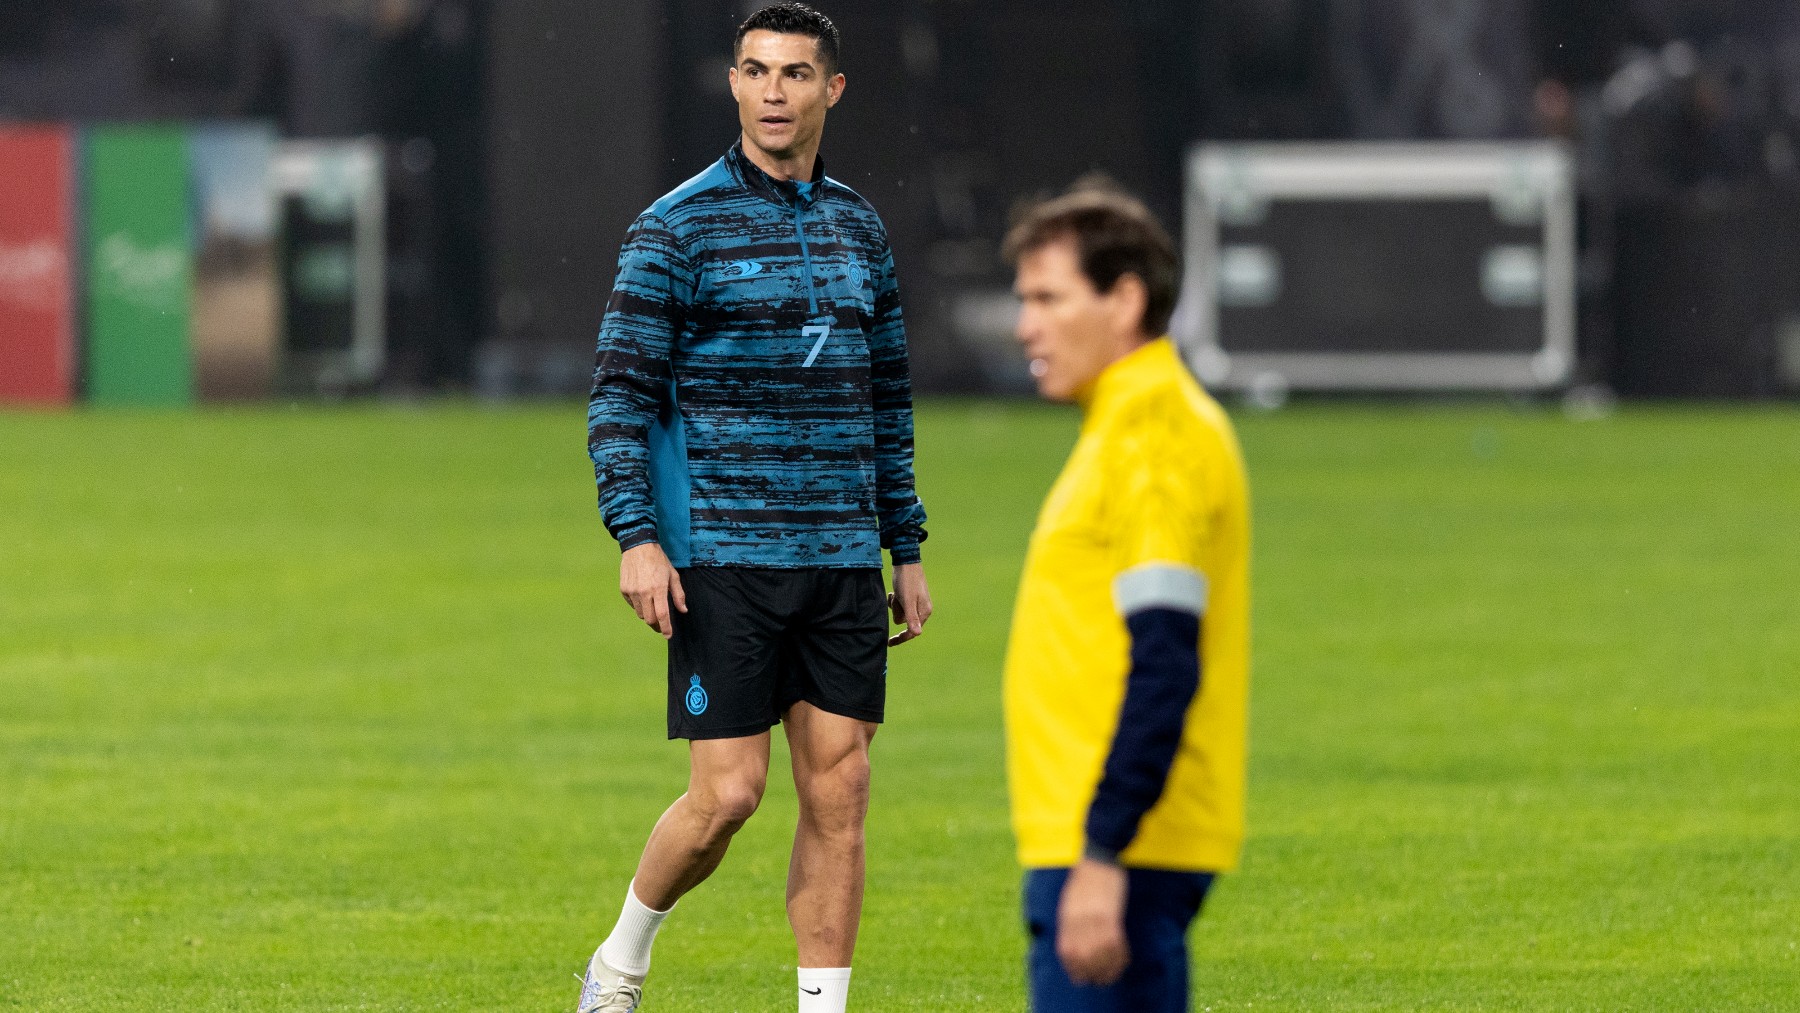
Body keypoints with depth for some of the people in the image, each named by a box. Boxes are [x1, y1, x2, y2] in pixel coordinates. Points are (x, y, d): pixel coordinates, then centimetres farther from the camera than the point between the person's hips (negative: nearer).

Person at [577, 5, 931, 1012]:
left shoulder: (860, 226, 13)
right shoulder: (677, 227, -4)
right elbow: (621, 392, -5)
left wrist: (907, 549, 16)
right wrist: (636, 535, -16)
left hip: (843, 558, 5)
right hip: (721, 559, -5)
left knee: (840, 793, 1)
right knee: (727, 794, -8)